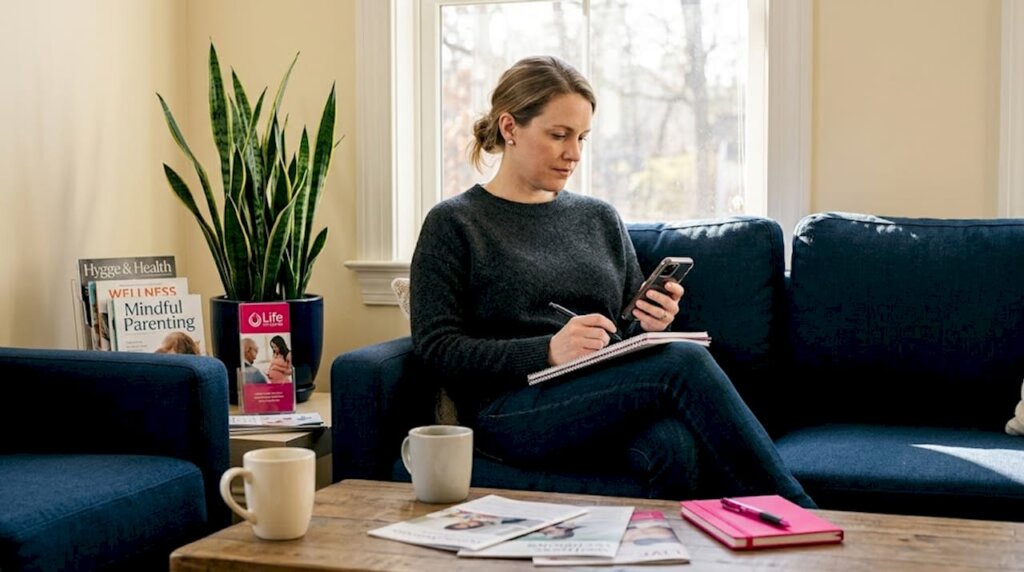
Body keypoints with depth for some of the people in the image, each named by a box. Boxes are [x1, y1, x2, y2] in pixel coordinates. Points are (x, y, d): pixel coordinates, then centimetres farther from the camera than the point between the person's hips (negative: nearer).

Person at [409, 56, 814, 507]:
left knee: (678, 447, -35)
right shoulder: (452, 224, 5)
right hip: (511, 411, -4)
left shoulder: (600, 219, 21)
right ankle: (798, 518, -23)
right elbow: (436, 348, -5)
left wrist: (650, 325, -3)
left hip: (611, 403, 5)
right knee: (685, 362, -28)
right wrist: (549, 350, -19)